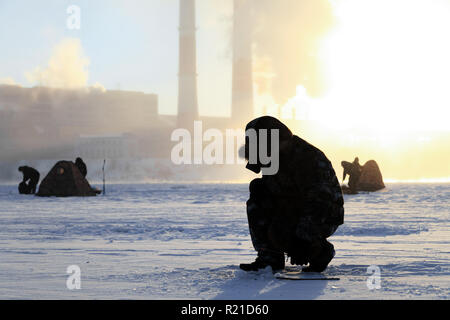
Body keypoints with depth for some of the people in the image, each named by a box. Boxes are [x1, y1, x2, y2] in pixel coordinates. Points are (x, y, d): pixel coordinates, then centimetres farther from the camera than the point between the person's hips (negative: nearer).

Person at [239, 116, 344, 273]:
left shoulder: (309, 159, -26)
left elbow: (319, 203, -32)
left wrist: (303, 240, -36)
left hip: (325, 218, -9)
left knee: (280, 232, -31)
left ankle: (321, 252, -5)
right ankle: (269, 258, -5)